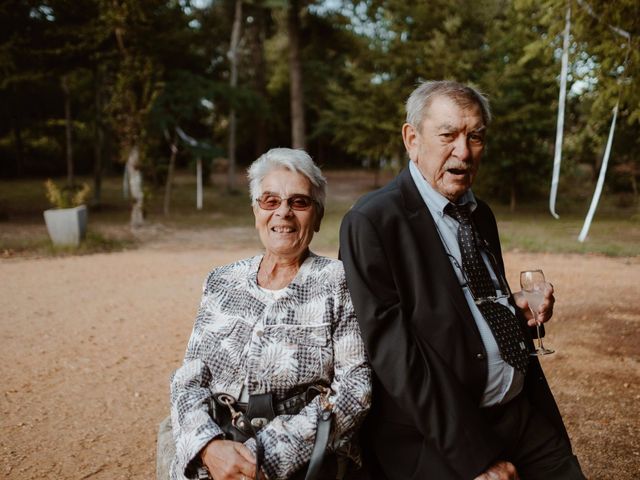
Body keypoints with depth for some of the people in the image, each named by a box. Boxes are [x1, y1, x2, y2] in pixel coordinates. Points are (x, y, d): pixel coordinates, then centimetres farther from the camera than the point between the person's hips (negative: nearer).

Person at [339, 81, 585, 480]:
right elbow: (395, 352, -18)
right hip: (440, 437, -6)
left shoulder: (481, 215, 10)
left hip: (526, 415, 7)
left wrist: (519, 311, 0)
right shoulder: (372, 222, -14)